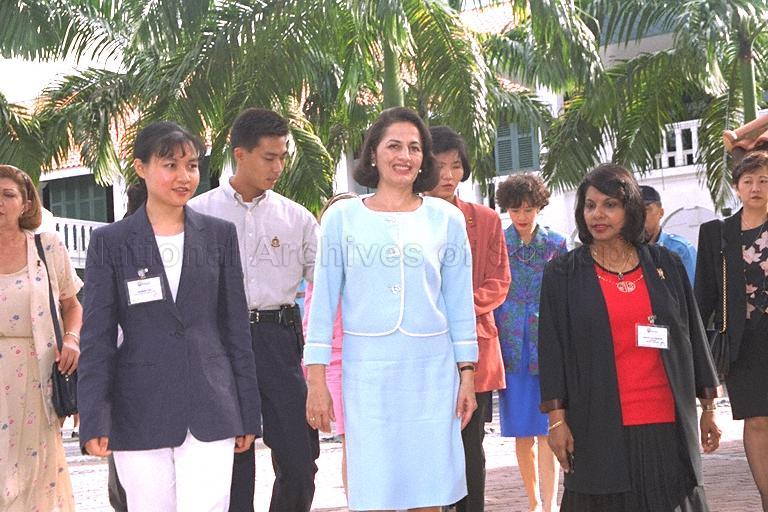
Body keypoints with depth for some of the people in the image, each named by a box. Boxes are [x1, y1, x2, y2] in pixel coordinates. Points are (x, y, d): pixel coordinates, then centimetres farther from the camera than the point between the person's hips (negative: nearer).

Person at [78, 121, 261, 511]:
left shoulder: (219, 235, 7)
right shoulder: (110, 242, 3)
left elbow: (236, 327, 9)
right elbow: (97, 337, 1)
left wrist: (247, 414, 8)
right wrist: (94, 420, -6)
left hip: (210, 411, 1)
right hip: (139, 415, 0)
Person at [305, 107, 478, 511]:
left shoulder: (446, 219, 5)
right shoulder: (342, 217, 3)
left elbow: (460, 303, 8)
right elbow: (323, 300, 3)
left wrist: (467, 373, 5)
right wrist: (316, 378, -1)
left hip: (432, 370, 1)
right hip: (367, 371, -1)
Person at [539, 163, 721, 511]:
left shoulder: (665, 266, 8)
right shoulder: (563, 274, 3)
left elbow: (693, 337, 11)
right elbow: (552, 348, 0)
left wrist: (708, 407, 10)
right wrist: (557, 418, -6)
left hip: (668, 424, 2)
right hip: (600, 428, -2)